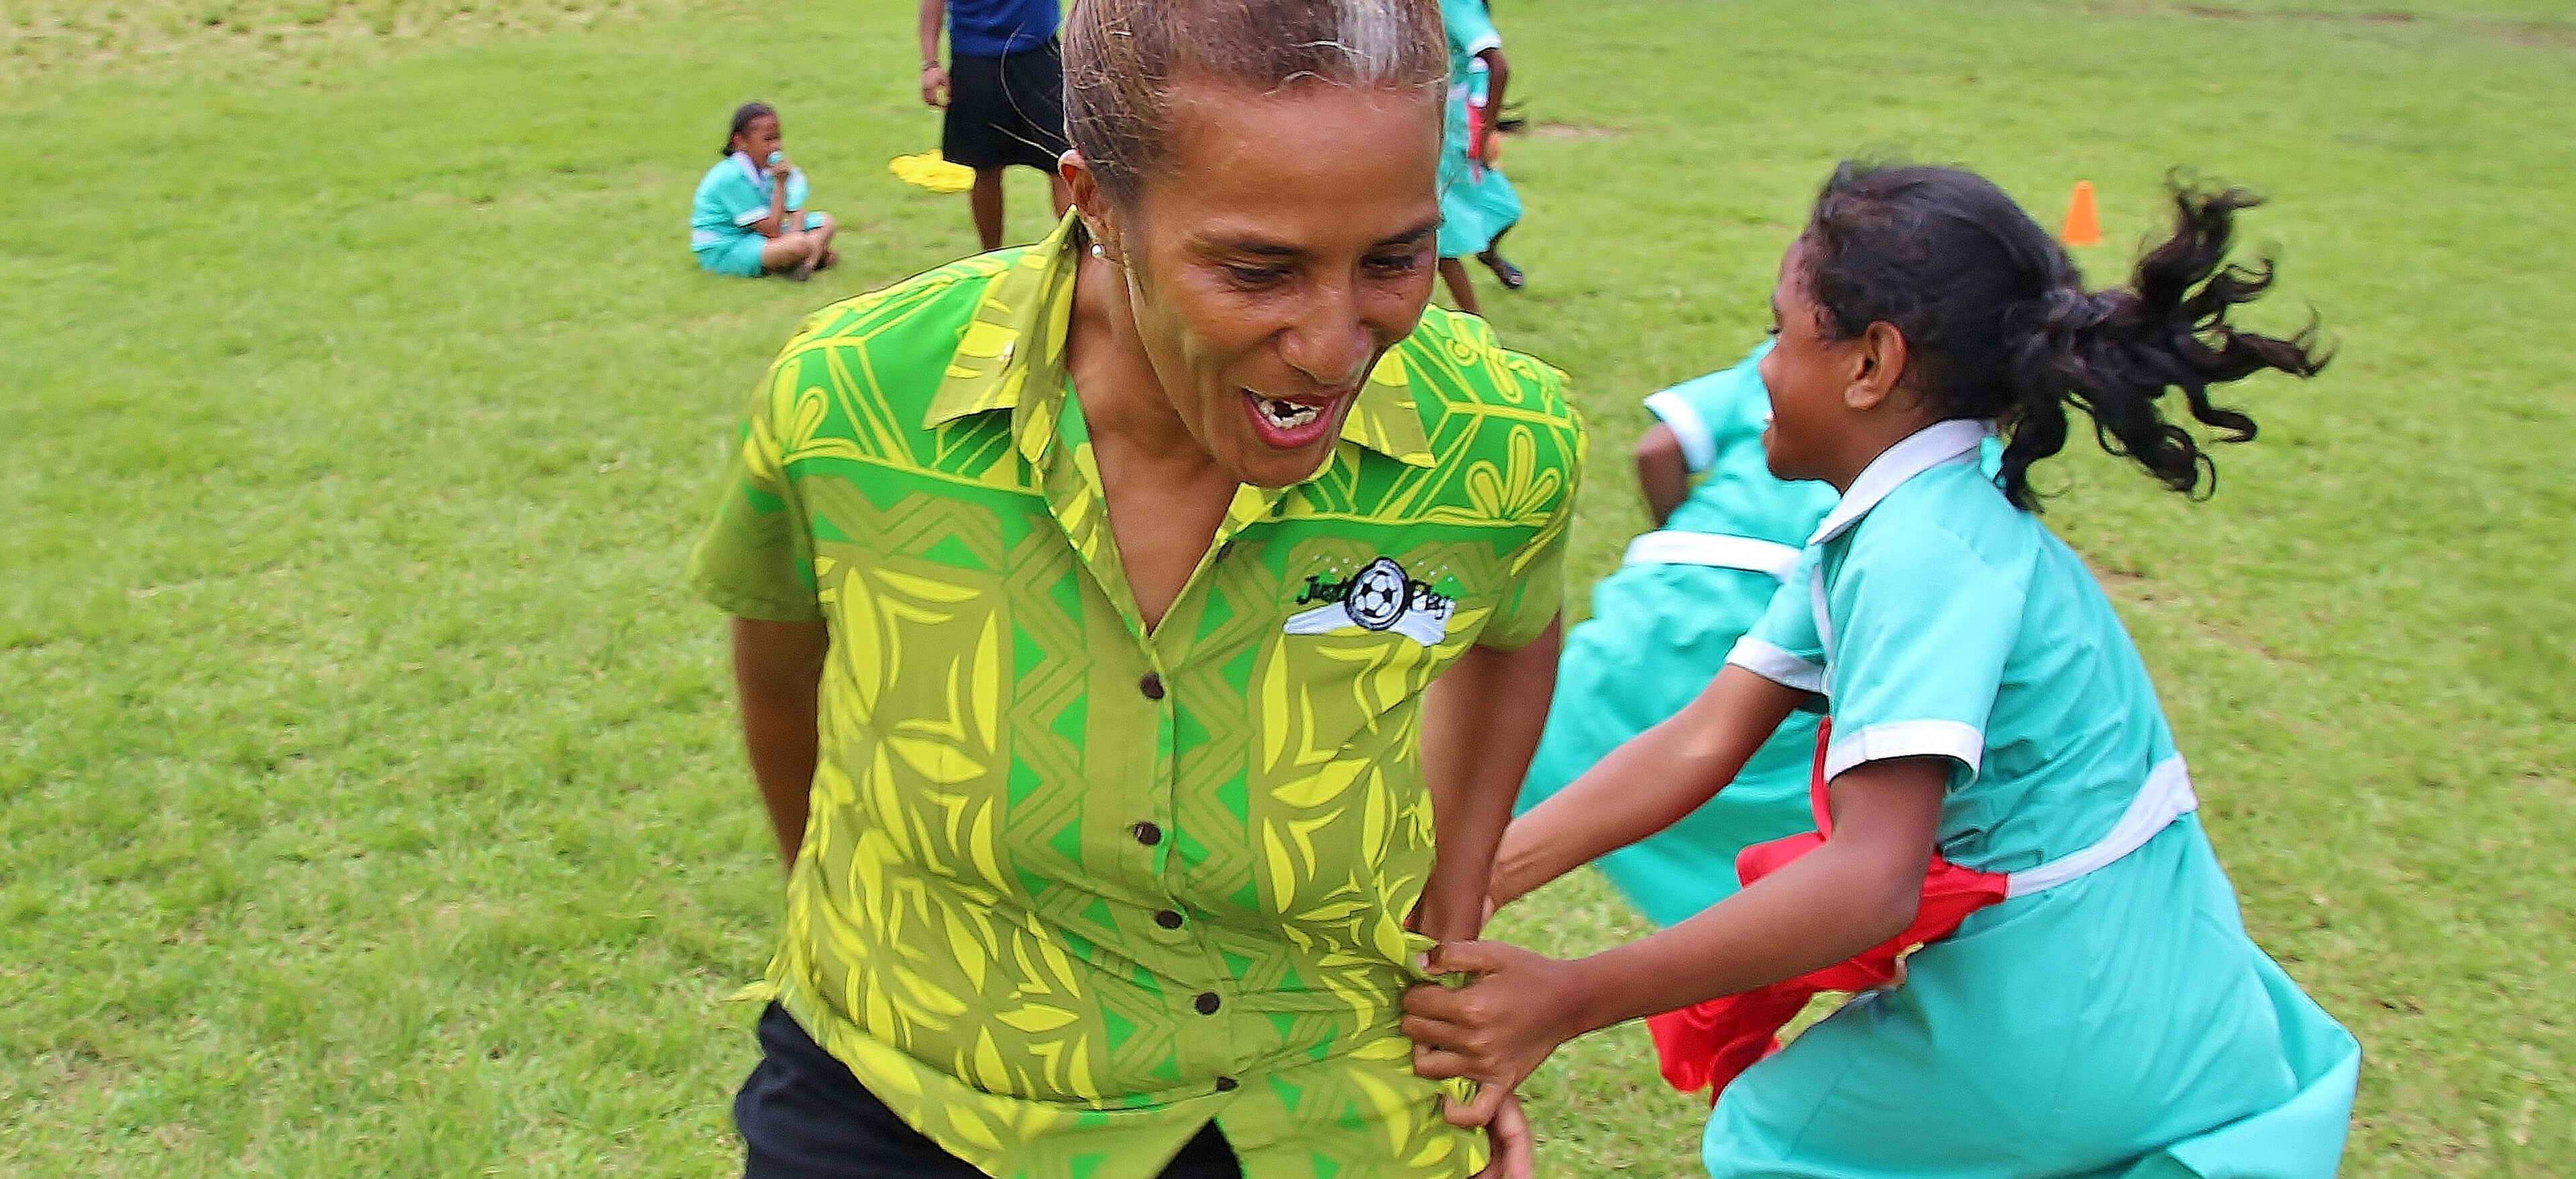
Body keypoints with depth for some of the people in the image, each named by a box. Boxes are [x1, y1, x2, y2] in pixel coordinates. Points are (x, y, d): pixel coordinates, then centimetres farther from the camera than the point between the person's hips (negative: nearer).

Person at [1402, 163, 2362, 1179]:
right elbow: (1703, 741, 0)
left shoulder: (1920, 551, -24)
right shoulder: (1873, 529, 5)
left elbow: (1873, 882, -32)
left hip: (2078, 1046, -7)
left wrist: (1568, 1000, -31)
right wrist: (1467, 882, -5)